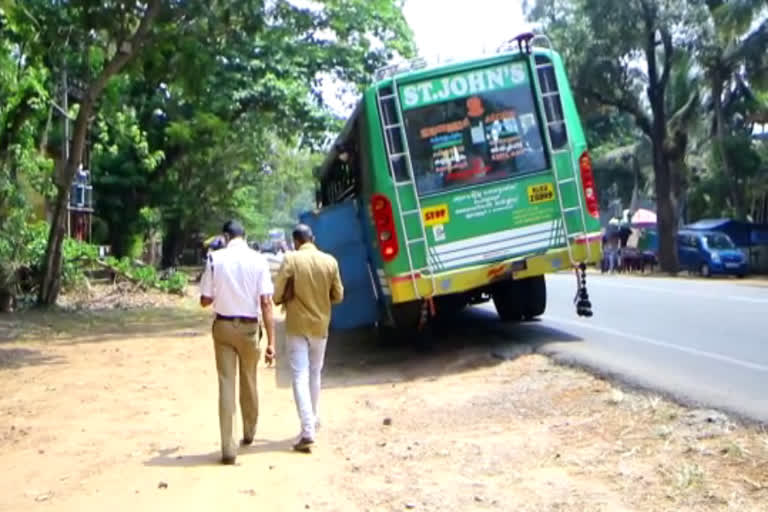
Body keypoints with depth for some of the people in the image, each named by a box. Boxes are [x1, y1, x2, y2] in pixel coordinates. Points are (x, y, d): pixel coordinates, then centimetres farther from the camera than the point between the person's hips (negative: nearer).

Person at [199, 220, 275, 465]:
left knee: (226, 383, 2)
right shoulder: (258, 260, -7)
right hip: (249, 327, 1)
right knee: (249, 381, 19)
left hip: (223, 326, -1)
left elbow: (205, 300, -3)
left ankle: (228, 448, -2)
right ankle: (249, 432, 39)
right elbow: (266, 303, -12)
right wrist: (271, 341, -11)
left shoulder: (215, 259, -7)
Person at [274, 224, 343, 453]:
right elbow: (338, 296, 4)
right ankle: (313, 420, 34)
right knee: (315, 374, 20)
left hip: (297, 326, -3)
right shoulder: (330, 261, -2)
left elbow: (277, 295, -12)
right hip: (320, 325, 4)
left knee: (300, 376, -4)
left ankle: (308, 431, -13)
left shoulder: (291, 259, -12)